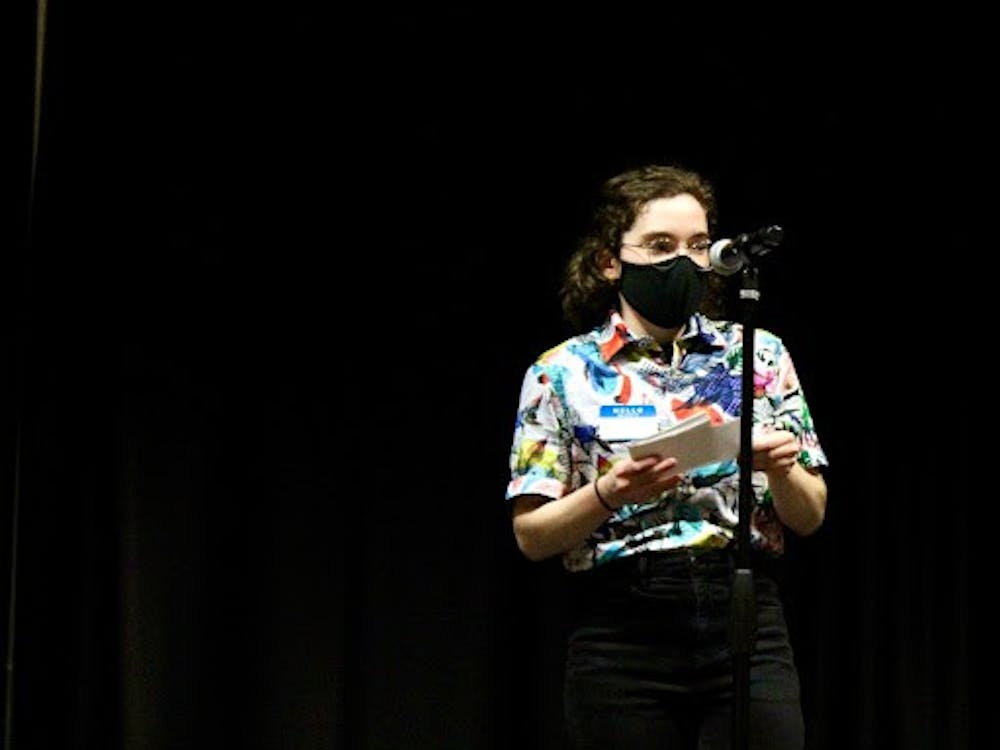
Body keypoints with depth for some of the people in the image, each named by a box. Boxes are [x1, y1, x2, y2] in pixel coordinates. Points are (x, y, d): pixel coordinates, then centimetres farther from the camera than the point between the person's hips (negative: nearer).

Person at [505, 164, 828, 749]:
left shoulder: (759, 355, 10)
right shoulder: (563, 373, 4)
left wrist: (781, 470, -11)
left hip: (748, 620, 1)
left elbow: (810, 518, 10)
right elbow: (531, 535, 0)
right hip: (623, 634, -1)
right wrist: (609, 493, -17)